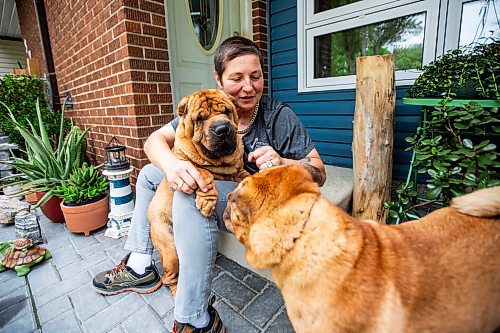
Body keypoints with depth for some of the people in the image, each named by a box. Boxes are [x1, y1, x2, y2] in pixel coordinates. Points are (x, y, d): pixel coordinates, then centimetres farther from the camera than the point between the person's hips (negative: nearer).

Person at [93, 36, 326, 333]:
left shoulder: (279, 115, -14)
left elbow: (319, 173, -13)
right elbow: (155, 140, -8)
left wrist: (282, 164, -34)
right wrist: (170, 164, -31)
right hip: (213, 188, 7)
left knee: (192, 194, -34)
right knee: (150, 173, 12)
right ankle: (140, 267, 13)